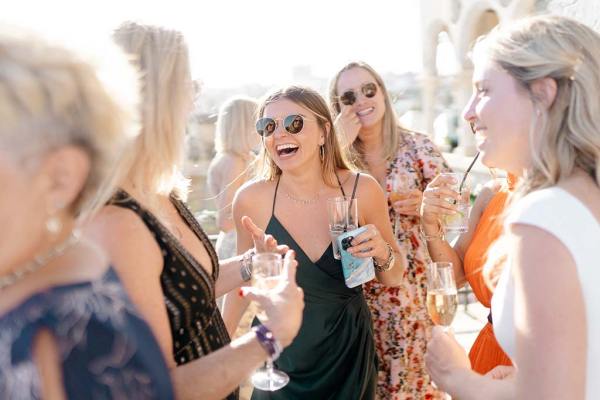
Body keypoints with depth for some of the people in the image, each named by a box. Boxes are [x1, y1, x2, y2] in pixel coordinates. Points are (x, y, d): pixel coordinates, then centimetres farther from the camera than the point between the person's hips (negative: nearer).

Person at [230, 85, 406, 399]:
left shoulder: (362, 189, -14)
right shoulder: (251, 199, -15)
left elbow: (393, 278, 0)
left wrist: (383, 253, -20)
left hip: (349, 351, 1)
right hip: (278, 359, 0)